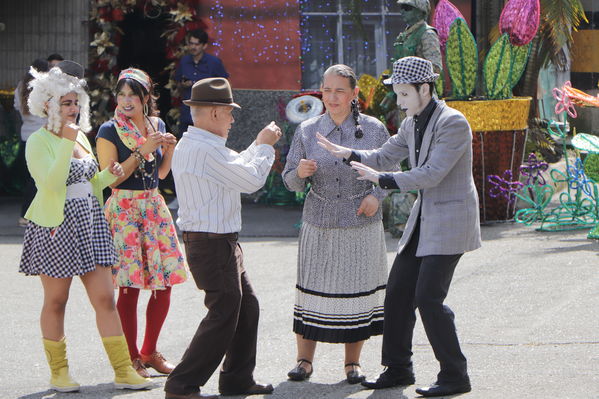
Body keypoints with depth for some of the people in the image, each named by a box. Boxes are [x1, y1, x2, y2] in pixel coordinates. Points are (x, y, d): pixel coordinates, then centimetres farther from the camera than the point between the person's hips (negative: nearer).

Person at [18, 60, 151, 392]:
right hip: (56, 226, -6)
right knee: (56, 302, 4)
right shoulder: (39, 141, -8)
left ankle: (123, 370, 2)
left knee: (105, 298, 1)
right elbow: (52, 183, -22)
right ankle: (58, 372, 15)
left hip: (90, 222, 6)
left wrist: (109, 175, 3)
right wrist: (66, 142, -24)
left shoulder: (81, 136, 14)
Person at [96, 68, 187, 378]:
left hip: (154, 207, 6)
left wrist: (169, 149, 0)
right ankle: (132, 357, 2)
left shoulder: (156, 125, 10)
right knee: (130, 286, -7)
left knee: (164, 283, 3)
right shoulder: (109, 131, -7)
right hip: (124, 209, -6)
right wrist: (142, 151, -17)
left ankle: (150, 352, 17)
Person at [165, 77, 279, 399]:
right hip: (214, 246, -11)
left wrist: (259, 146, 24)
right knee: (223, 315, -7)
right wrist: (265, 146, -2)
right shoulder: (208, 149, -21)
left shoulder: (188, 145, 13)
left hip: (222, 244, 11)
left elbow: (234, 168, 24)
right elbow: (251, 179, -16)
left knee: (246, 307, 17)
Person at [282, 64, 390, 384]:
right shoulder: (307, 131, 2)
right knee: (312, 290, -1)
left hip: (362, 224, 0)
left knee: (357, 291, 3)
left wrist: (376, 196, -7)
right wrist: (300, 172, -17)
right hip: (318, 224, 0)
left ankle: (352, 362, 15)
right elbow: (291, 182, 6)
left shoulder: (373, 129, 0)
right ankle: (304, 359, 11)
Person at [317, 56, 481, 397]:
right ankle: (398, 369, 20)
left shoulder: (453, 123, -17)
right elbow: (385, 157, 18)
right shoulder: (413, 124, 10)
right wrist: (348, 154, 1)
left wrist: (381, 179, -20)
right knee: (398, 292, 9)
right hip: (424, 218, 9)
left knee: (428, 297, -13)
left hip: (450, 222, -9)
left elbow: (431, 174, -22)